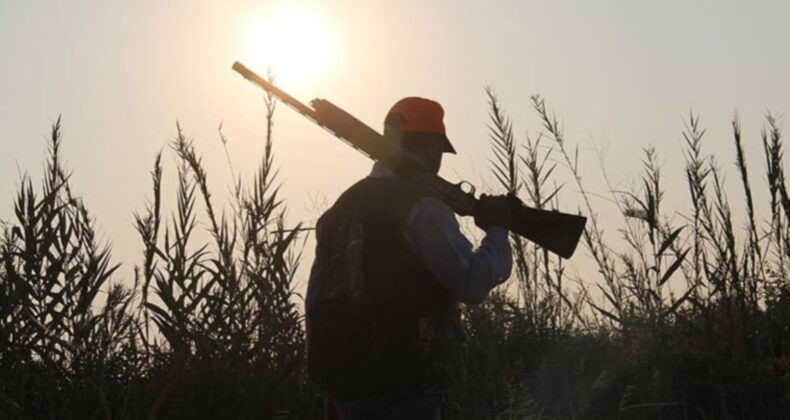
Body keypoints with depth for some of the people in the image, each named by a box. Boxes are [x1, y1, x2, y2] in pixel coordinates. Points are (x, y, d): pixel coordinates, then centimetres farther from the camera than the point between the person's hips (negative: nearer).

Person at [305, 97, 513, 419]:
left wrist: (329, 372, 22)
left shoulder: (344, 205, 13)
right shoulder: (421, 205, -11)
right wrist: (497, 230, 2)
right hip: (402, 390, -8)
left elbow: (316, 300, 16)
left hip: (344, 382, 8)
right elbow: (472, 283, -15)